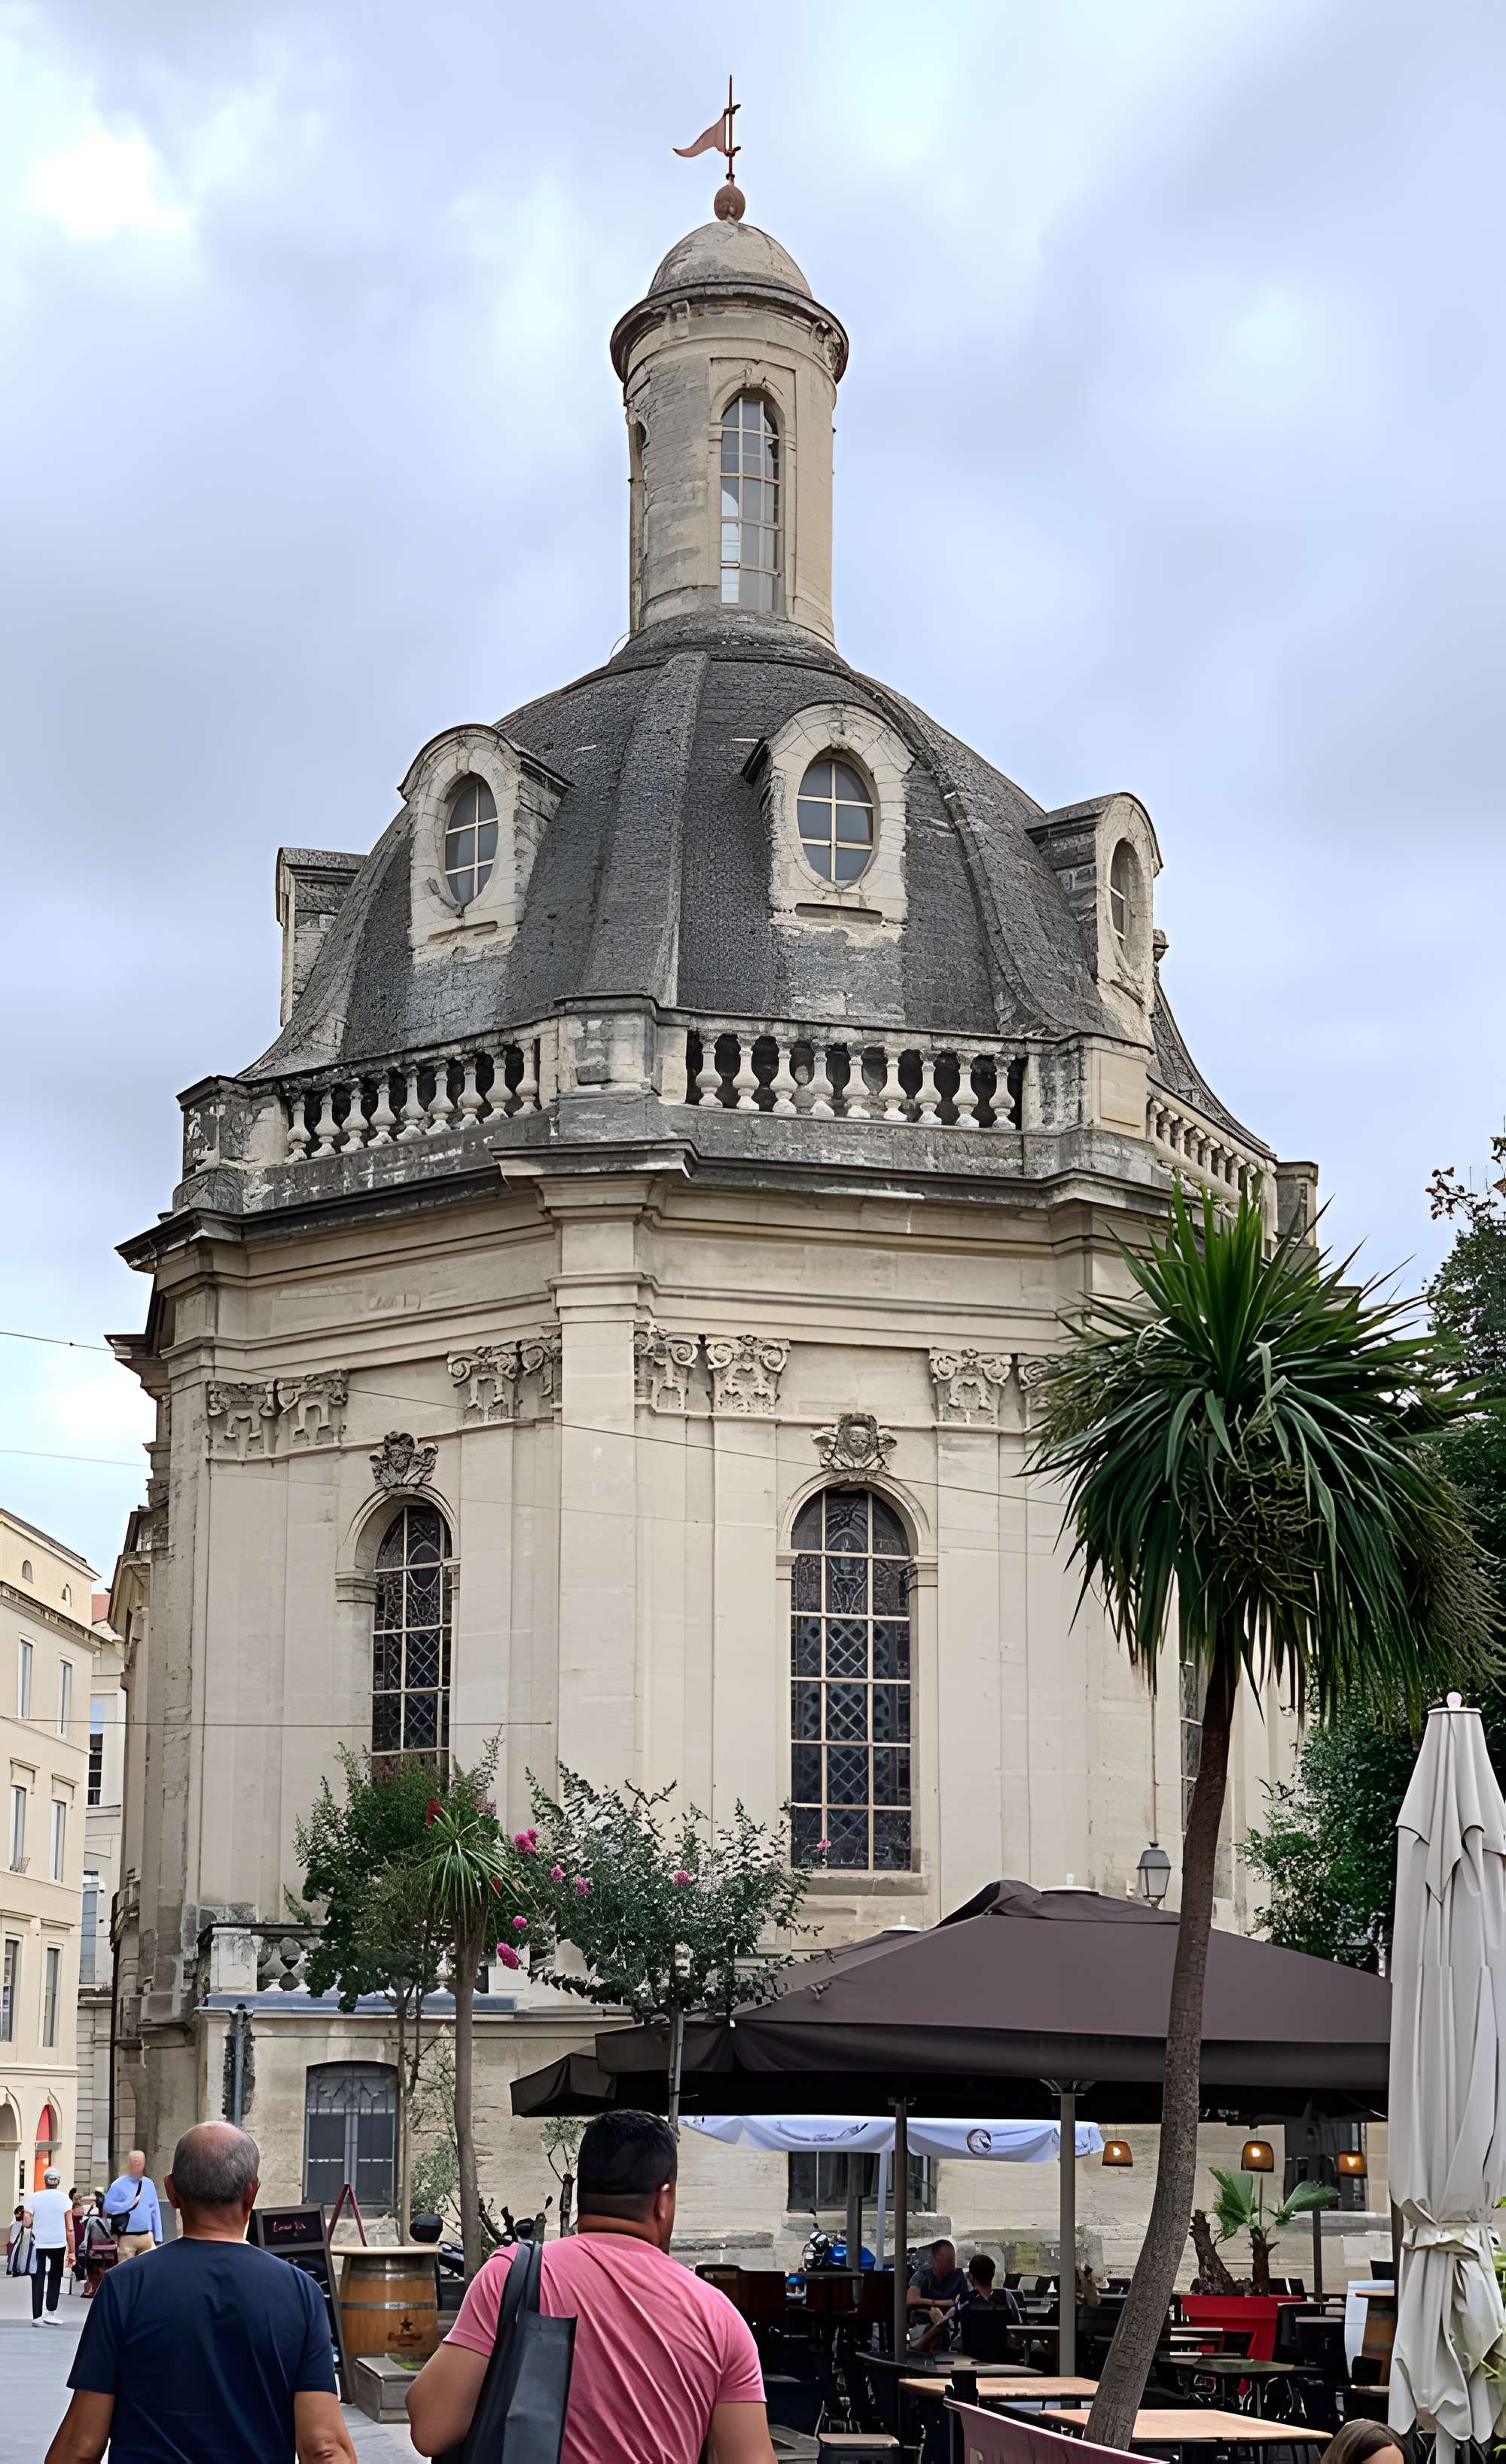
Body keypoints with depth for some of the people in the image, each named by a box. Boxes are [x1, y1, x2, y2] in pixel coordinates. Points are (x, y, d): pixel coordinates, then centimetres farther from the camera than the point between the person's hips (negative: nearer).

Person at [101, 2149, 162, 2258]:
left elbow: (155, 2210, 9)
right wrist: (131, 2204, -11)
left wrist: (158, 2236, 6)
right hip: (127, 2237, -3)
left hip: (147, 2236, 3)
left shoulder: (149, 2184, 9)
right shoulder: (119, 2185, -3)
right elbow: (108, 2206, -8)